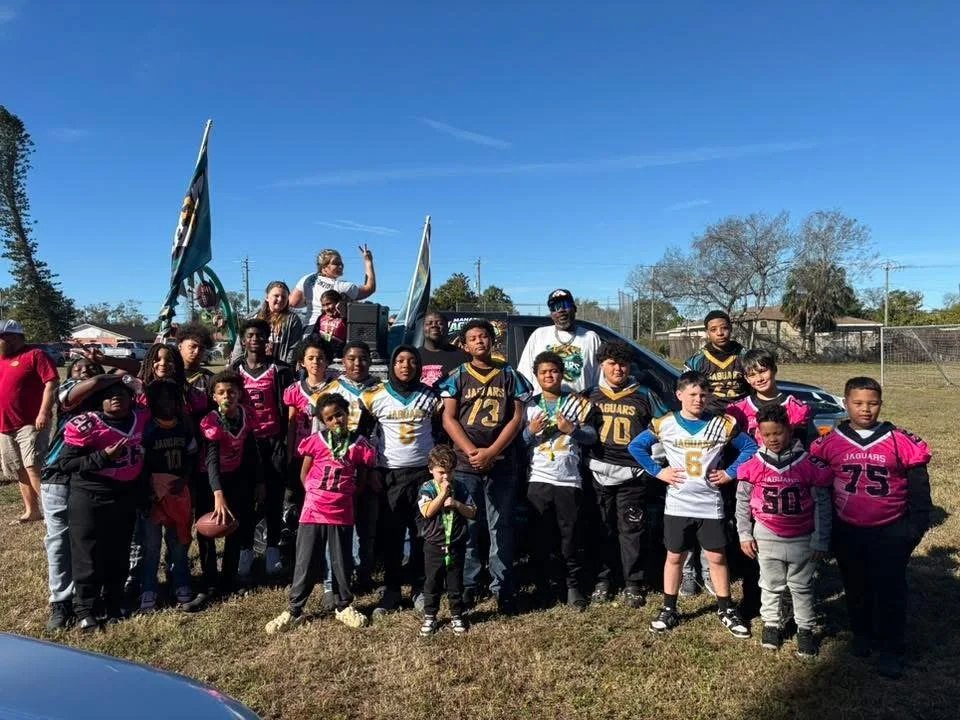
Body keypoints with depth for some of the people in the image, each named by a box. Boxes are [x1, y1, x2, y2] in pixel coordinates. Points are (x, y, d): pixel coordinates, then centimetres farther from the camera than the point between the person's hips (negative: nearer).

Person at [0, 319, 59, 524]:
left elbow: (52, 383, -16)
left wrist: (43, 412, -23)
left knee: (32, 467, -16)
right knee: (20, 471, 13)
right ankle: (31, 511, 23)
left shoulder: (35, 355, -7)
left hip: (30, 423, -8)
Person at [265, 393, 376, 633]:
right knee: (306, 563, 6)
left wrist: (344, 496, 3)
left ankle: (344, 607, 29)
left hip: (342, 514, 1)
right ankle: (294, 610, 20)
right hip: (313, 511, -1)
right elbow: (304, 474, 6)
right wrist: (317, 495, 2)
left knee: (342, 563, 12)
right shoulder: (316, 441, -3)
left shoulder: (359, 444, -2)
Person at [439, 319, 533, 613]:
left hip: (501, 464, 0)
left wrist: (491, 452, -8)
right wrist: (472, 452, -10)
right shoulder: (457, 377, 7)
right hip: (465, 465, 0)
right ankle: (467, 586, 16)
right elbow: (448, 418, 2)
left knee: (501, 529, 3)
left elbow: (517, 418, 3)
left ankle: (503, 589, 11)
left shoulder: (510, 375, 8)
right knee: (466, 528, 4)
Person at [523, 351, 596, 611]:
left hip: (569, 480, -1)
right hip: (539, 480, 1)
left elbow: (592, 436, 4)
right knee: (540, 538, 6)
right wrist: (531, 430, -12)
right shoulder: (529, 405, 8)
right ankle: (543, 589, 18)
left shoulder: (577, 403, 6)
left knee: (572, 537, 4)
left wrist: (572, 429, -13)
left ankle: (573, 587, 17)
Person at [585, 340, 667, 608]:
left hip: (633, 474, -2)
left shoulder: (644, 396, 4)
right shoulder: (592, 396, 9)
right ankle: (603, 579, 21)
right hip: (599, 472, 2)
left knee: (632, 529, 1)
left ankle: (633, 584, 13)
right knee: (603, 529, 8)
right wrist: (585, 456, 6)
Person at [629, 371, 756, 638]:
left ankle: (726, 610, 25)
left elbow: (750, 447, 4)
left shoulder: (722, 424, -4)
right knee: (674, 557, 10)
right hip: (677, 505, 0)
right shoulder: (665, 424, -5)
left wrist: (730, 473, -4)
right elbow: (636, 446, 3)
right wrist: (657, 471, -4)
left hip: (711, 505, 0)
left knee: (717, 557, 8)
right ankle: (669, 610, 23)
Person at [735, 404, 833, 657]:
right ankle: (771, 624, 34)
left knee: (802, 587, 14)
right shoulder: (754, 465, -10)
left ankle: (805, 629, 30)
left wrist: (820, 539, -5)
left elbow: (822, 504, -6)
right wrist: (745, 535, -1)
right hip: (767, 538, 1)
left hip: (802, 539, -1)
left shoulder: (809, 463, -13)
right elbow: (742, 502, 0)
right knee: (771, 585, 16)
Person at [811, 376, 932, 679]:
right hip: (847, 532, 2)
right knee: (856, 588, 16)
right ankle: (862, 635, 36)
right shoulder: (830, 442, -3)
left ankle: (891, 649, 20)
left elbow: (918, 489, 0)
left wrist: (915, 527, -4)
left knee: (890, 591, 6)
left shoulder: (900, 441, -7)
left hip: (890, 532, -2)